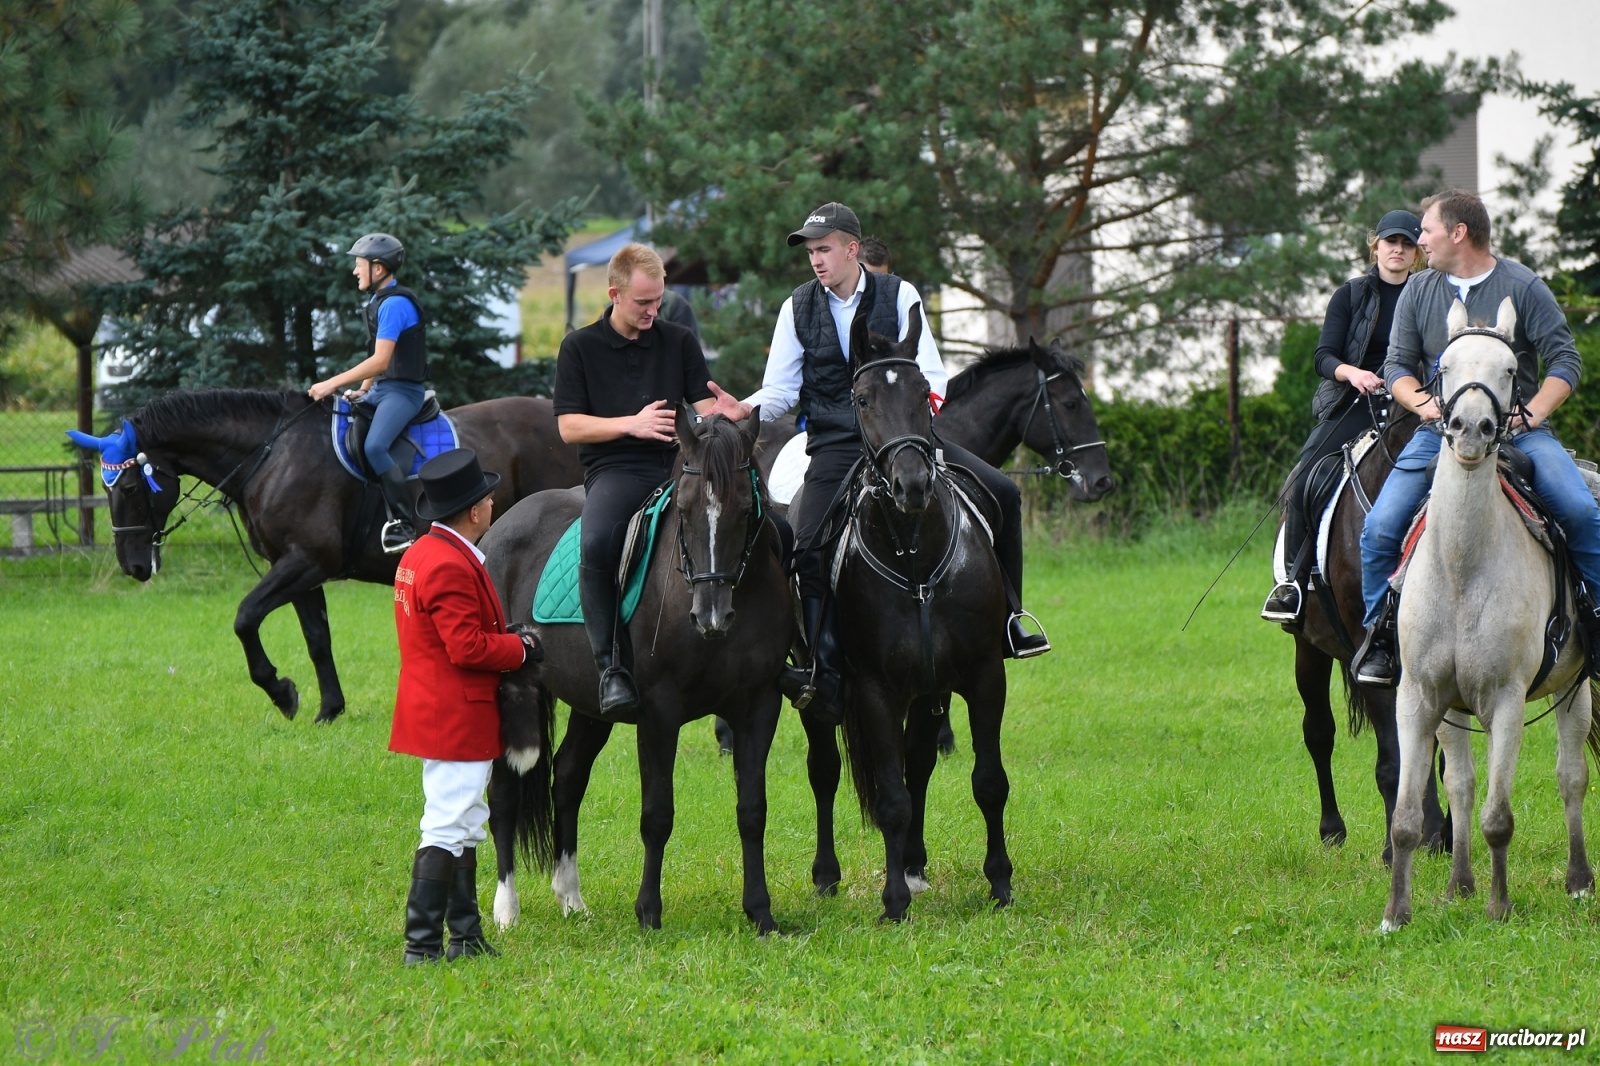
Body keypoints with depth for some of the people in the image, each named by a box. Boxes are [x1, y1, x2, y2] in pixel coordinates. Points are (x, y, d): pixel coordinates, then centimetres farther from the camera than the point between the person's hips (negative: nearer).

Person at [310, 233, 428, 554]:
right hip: (381, 389, 11)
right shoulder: (380, 302, 15)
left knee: (374, 446, -31)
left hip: (403, 391, -11)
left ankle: (403, 522, -27)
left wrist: (333, 383, -21)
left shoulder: (395, 304, -16)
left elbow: (380, 360, -22)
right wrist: (361, 391, 11)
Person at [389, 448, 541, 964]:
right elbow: (468, 648, -24)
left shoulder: (420, 554, 12)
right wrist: (522, 648, -10)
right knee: (448, 829, -9)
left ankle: (466, 936, 23)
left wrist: (508, 638, 8)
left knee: (466, 826, 17)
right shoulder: (451, 567, -22)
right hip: (457, 719, -11)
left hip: (434, 710, 11)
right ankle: (422, 944, -9)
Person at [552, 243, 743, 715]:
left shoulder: (680, 342, 15)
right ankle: (612, 666, -27)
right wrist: (631, 424, -13)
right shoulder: (580, 347, 7)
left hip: (679, 463, 3)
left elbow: (703, 408, 8)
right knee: (596, 545, -36)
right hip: (615, 469, -3)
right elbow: (569, 426, 1)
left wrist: (723, 410, -17)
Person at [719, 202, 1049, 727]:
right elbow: (778, 391, 5)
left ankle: (1006, 619, 3)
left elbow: (930, 375, -1)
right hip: (835, 446, -1)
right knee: (808, 545, -23)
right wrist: (743, 410, -16)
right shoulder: (798, 308, 5)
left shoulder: (898, 296, 3)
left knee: (1001, 493, -12)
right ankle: (824, 668, -14)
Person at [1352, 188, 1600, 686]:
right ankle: (1380, 633, 3)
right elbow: (1398, 365, 11)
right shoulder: (1418, 291, 9)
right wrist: (1421, 400, -10)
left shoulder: (1523, 287, -1)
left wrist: (1535, 411, -16)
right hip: (1440, 432, 2)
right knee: (1379, 528, -15)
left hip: (1517, 429, -2)